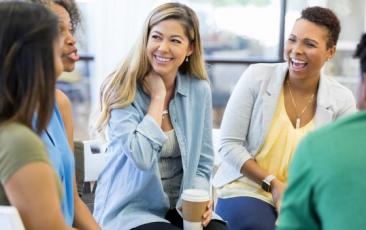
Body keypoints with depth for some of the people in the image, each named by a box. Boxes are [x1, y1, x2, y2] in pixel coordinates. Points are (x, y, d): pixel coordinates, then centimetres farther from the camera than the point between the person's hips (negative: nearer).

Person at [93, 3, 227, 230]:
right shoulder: (123, 91, -11)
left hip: (180, 207, 3)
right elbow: (142, 158, -25)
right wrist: (157, 96, -17)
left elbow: (202, 163, 6)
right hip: (130, 210, -3)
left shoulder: (199, 90, 1)